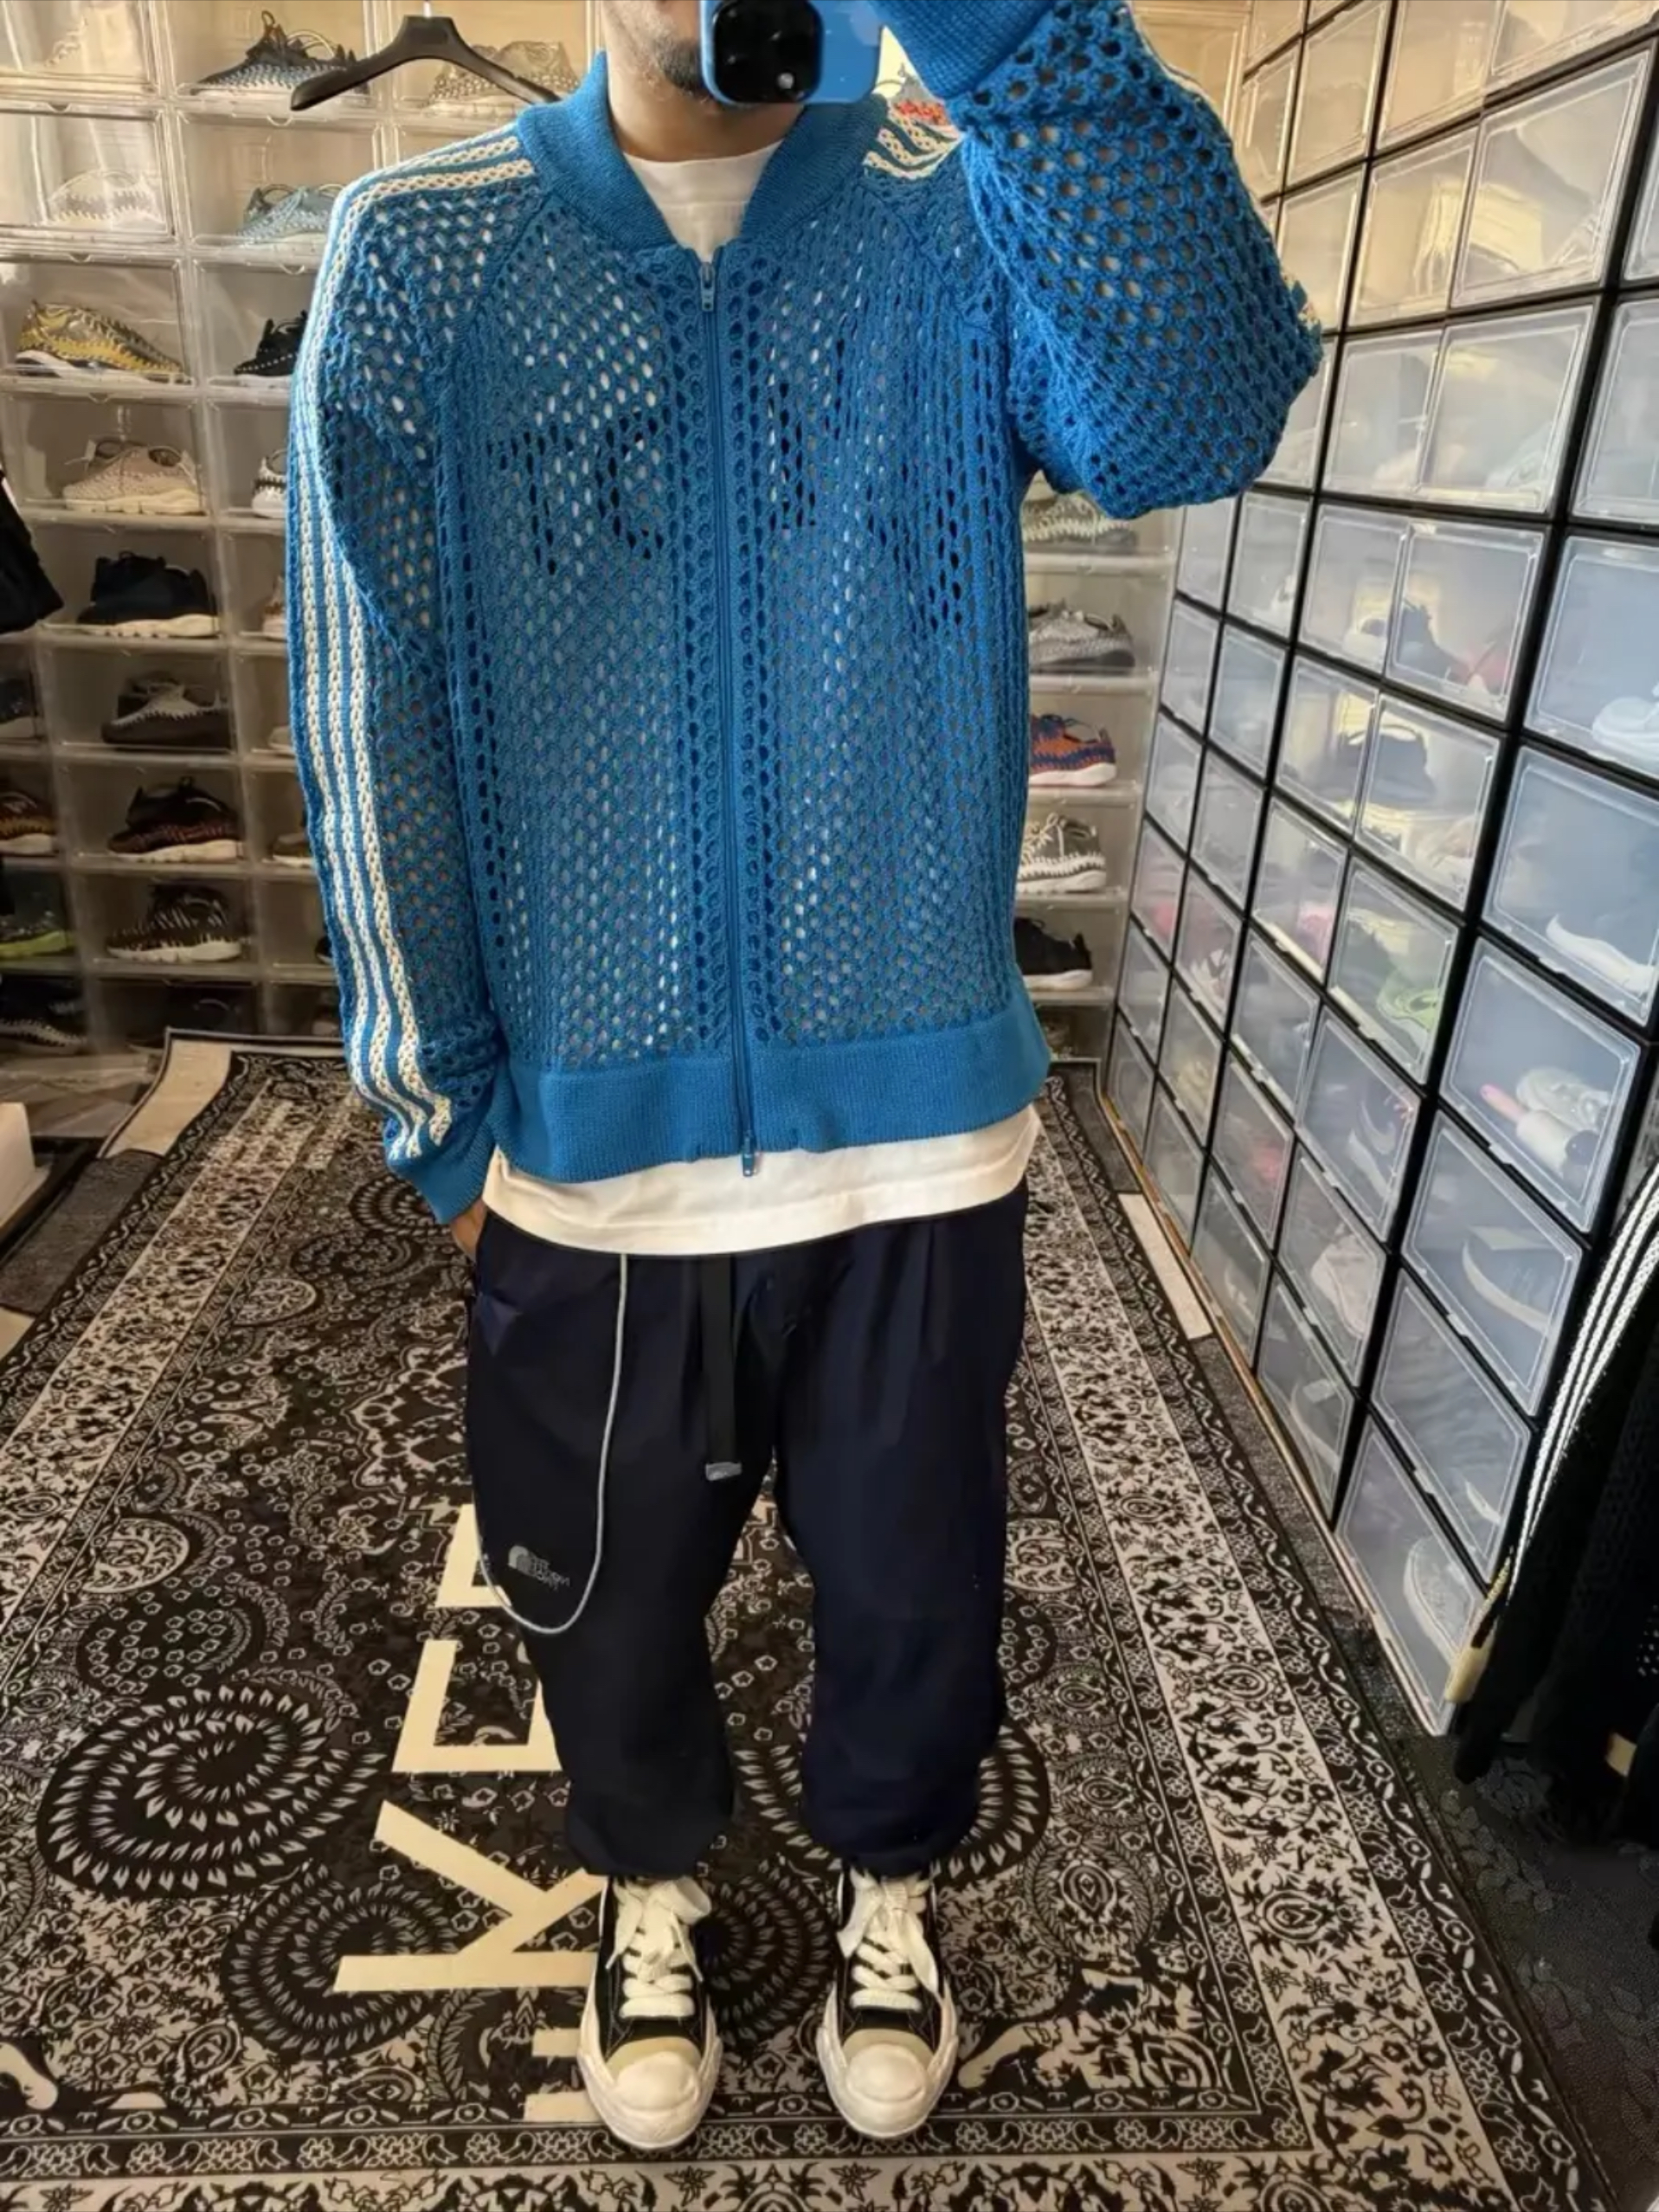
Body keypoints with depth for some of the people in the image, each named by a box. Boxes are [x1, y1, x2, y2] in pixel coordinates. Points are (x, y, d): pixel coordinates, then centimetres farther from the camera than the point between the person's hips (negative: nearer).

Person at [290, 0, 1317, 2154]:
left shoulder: (973, 217, 0)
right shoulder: (418, 250, 0)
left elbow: (1195, 420, -21)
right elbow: (373, 713, -2)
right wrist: (441, 1104, -2)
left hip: (917, 1122, 0)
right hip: (587, 1139, 1)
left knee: (912, 1586, 19)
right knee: (607, 1595, 21)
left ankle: (889, 1884, 52)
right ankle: (654, 1883, 53)